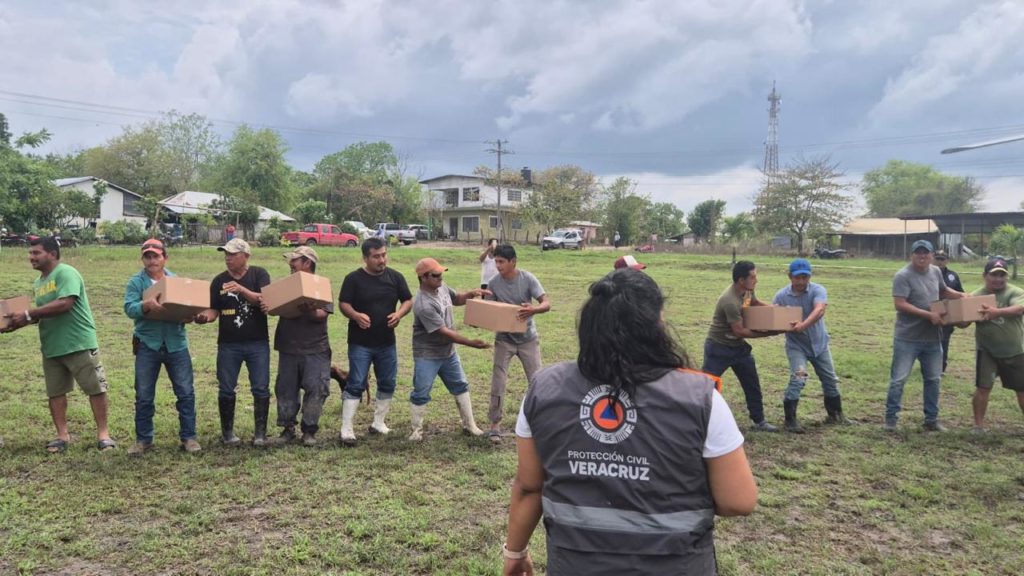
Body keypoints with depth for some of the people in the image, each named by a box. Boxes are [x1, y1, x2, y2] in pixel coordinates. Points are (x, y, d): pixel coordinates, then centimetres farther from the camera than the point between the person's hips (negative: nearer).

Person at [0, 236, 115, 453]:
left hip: (79, 343, -8)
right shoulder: (38, 283, 13)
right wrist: (18, 322, -1)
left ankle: (103, 434, 7)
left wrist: (28, 314, -21)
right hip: (51, 347, 8)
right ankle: (62, 435, 18)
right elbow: (42, 313, 17)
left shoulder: (66, 273, -14)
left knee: (95, 388, -1)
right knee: (55, 391, 10)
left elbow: (64, 304, -26)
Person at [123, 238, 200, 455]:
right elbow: (129, 308, -13)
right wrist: (147, 304, -33)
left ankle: (188, 437, 14)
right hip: (147, 346, -1)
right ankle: (143, 439, 22)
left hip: (176, 345, 1)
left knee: (186, 393, 3)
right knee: (144, 396, 8)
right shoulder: (136, 282, 1)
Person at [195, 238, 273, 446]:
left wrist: (242, 290, -27)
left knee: (261, 389, 1)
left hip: (258, 343, -2)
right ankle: (227, 432, 21)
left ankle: (260, 433, 11)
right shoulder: (219, 280, 7)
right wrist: (204, 316, -20)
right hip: (228, 345, 2)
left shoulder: (259, 274, 0)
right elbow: (214, 310, 3)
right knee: (226, 390, 7)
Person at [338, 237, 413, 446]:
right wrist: (356, 315, -26)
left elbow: (408, 300, 7)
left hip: (387, 342, 4)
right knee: (356, 385, -4)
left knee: (388, 383, 12)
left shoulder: (395, 276, 2)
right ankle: (346, 429, 1)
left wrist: (399, 313, -14)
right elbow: (343, 303, -6)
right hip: (360, 343, -4)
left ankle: (379, 423, 28)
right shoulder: (354, 278, -6)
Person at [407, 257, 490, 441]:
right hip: (427, 357, -8)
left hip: (448, 352, 8)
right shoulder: (423, 305, -31)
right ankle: (416, 430, 21)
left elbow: (456, 299, 16)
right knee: (421, 394, 2)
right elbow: (444, 332, -29)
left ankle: (469, 425, 29)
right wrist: (471, 343, -28)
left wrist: (471, 294, -6)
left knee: (461, 386, 16)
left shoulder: (442, 287, -5)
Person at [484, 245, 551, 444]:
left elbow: (547, 303, -21)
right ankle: (495, 424, 8)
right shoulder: (493, 282, -11)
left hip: (528, 338, 0)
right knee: (498, 382, -3)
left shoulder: (528, 279, -16)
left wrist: (533, 309, -43)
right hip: (504, 339, 1)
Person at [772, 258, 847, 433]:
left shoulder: (818, 290, -16)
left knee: (830, 380, 15)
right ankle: (790, 419, -13)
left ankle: (835, 415, 37)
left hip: (819, 343, 2)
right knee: (798, 379, -22)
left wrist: (804, 324, -50)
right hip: (796, 345, -2)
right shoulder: (781, 295, -12)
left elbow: (819, 310, -34)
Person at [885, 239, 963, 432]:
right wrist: (929, 315, -24)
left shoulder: (936, 272, 9)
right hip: (907, 339, -7)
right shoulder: (903, 276, -14)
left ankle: (931, 419, 25)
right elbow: (900, 304, -22)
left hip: (932, 338, 7)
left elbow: (943, 291, 28)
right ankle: (891, 418, 8)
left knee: (933, 379, 14)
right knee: (898, 379, -2)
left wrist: (961, 296, 10)